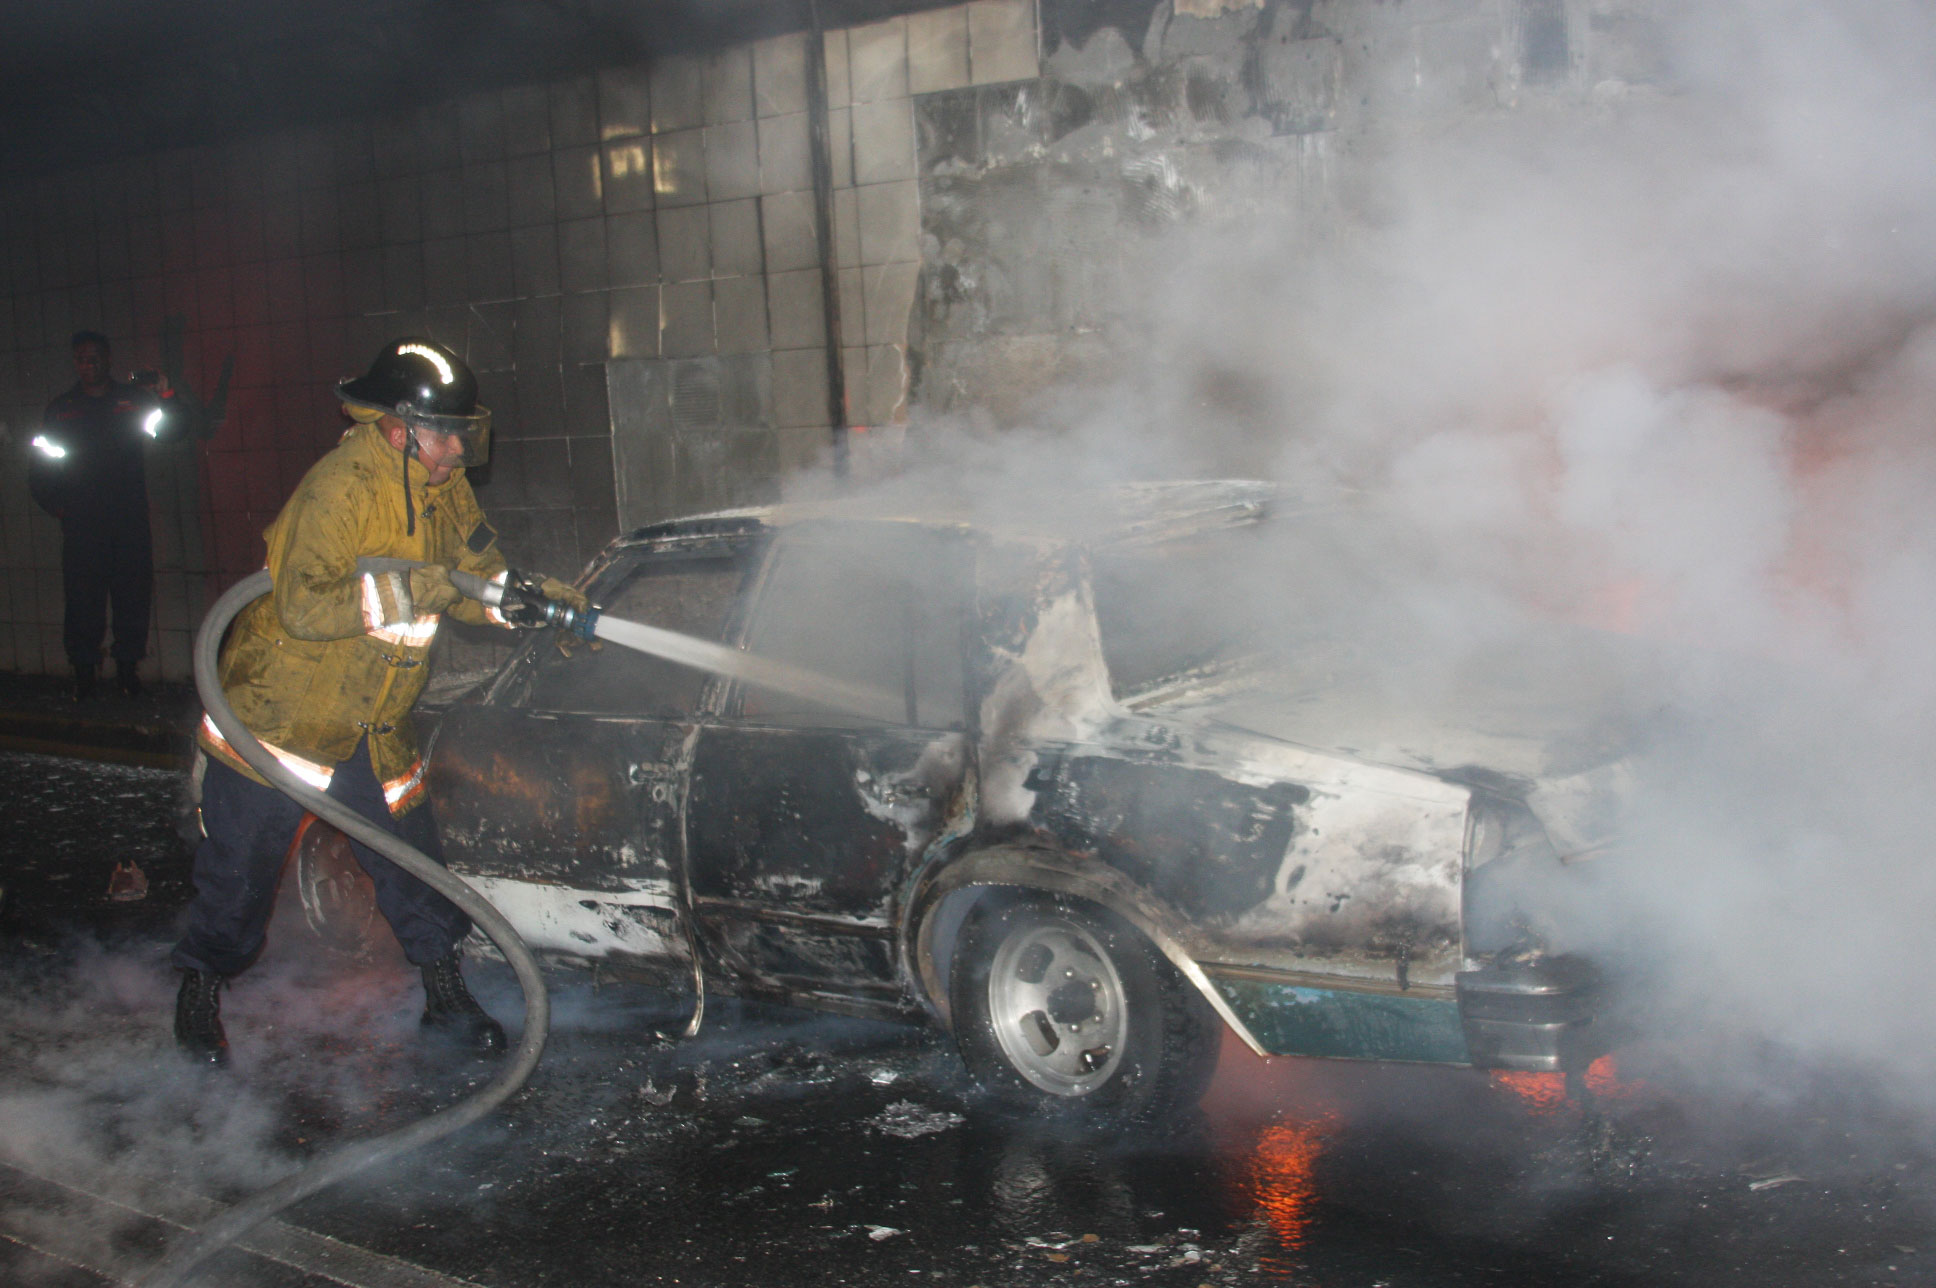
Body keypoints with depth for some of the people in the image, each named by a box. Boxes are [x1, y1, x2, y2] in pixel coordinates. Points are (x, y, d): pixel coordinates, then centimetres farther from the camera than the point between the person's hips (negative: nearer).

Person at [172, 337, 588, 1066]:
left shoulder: (442, 488, -1)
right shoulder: (340, 487, -25)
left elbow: (479, 576, 0)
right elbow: (303, 608, -32)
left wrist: (536, 600, -19)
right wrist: (404, 590, -39)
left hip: (372, 727, 6)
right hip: (280, 713, -6)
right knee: (241, 868, 7)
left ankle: (445, 996, 20)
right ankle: (201, 993, 29)